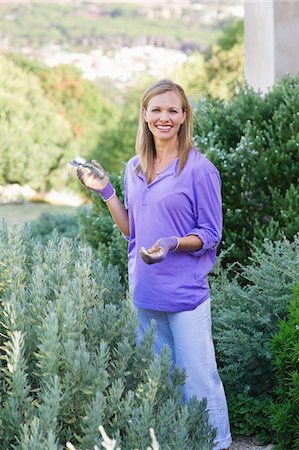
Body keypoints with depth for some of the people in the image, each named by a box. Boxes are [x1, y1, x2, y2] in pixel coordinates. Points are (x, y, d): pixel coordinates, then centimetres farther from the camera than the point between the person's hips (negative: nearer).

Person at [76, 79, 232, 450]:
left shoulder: (199, 168, -9)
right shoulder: (134, 169, 9)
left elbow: (211, 235, -6)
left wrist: (172, 244, -23)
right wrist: (105, 192, 7)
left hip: (185, 293, -6)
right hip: (144, 292, 6)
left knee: (197, 379, -1)